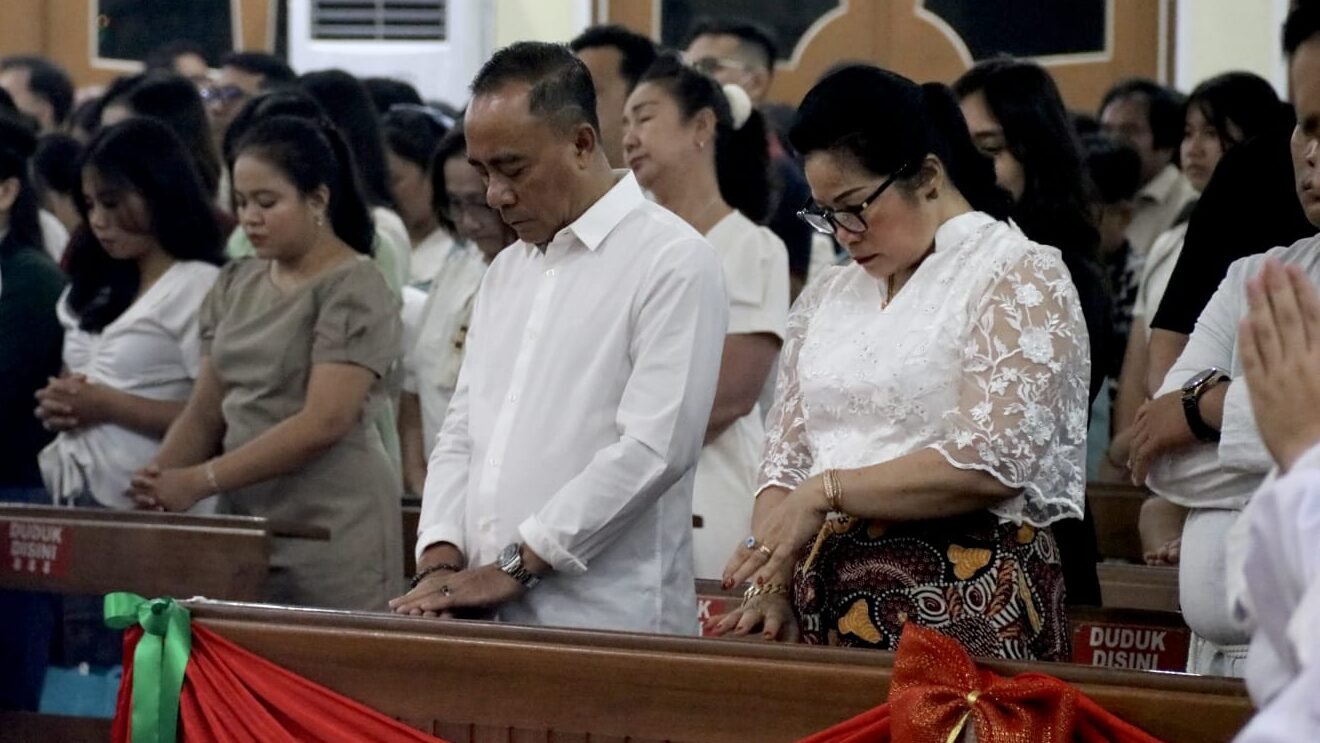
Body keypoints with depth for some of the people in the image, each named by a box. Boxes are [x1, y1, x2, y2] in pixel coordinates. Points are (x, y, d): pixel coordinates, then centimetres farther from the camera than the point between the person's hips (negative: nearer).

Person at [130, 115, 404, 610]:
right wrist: (158, 480, -4)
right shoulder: (236, 286, 15)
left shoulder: (354, 290, -7)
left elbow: (323, 424, -16)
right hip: (243, 520, 6)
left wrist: (200, 481, -19)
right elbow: (206, 410, 16)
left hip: (330, 529, -6)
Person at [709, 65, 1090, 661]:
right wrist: (773, 586, -2)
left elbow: (991, 462, -14)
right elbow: (785, 465, 15)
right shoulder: (828, 299, 18)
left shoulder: (1023, 279, -2)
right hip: (828, 606, 5)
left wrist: (827, 491, -11)